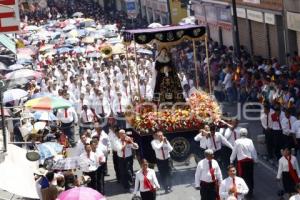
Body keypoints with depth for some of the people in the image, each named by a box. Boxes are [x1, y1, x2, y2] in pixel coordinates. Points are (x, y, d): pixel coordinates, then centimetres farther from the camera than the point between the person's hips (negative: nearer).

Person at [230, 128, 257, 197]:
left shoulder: (237, 142, -7)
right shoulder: (250, 141, -3)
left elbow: (234, 152, -1)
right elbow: (253, 151, 1)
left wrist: (231, 160, 11)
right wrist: (255, 159, 15)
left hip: (241, 161, -2)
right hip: (250, 160, 2)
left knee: (243, 176, 6)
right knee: (250, 175, 12)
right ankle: (250, 191, 20)